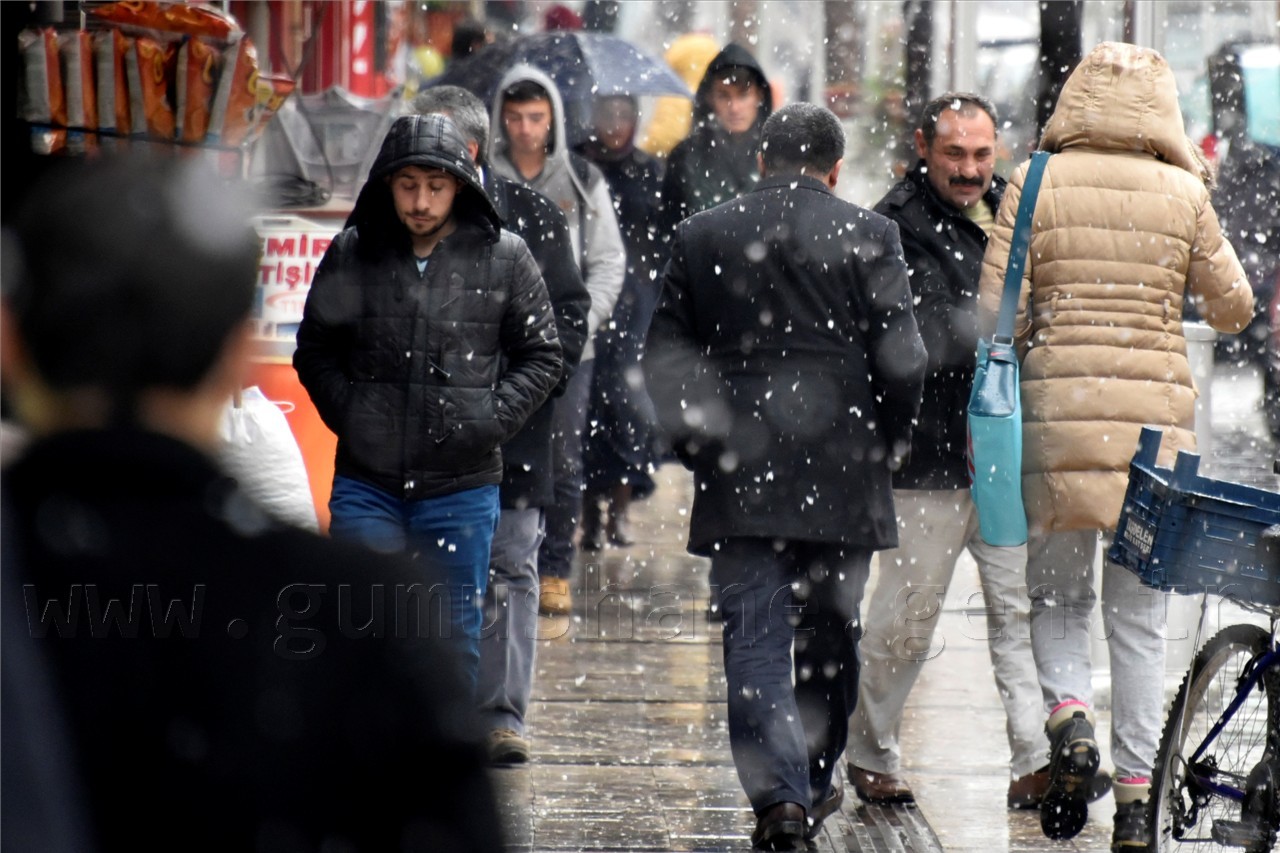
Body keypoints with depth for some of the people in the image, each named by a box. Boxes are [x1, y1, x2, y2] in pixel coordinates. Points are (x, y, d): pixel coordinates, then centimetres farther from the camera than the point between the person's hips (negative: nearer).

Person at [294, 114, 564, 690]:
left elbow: (541, 357, 7)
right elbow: (314, 350, 15)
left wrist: (487, 421, -6)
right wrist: (347, 414, 0)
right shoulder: (351, 254, 3)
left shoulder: (503, 258, 0)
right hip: (366, 485, 0)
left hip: (462, 487, 0)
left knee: (454, 641, 7)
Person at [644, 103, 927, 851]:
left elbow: (665, 359, 6)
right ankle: (817, 779, 27)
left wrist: (700, 445, 12)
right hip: (843, 478, -1)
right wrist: (887, 445, 6)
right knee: (830, 635, 15)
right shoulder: (866, 235, -2)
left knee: (755, 642, -1)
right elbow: (903, 360, -6)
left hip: (738, 479, 1)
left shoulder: (701, 238, 6)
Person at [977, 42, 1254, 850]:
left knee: (1058, 595, 15)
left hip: (1057, 410, -1)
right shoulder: (1183, 194, -1)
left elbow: (996, 309, -3)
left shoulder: (1037, 184, -2)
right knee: (1138, 616, 8)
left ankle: (1069, 721, -12)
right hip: (1156, 414, 1)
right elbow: (1233, 308, 9)